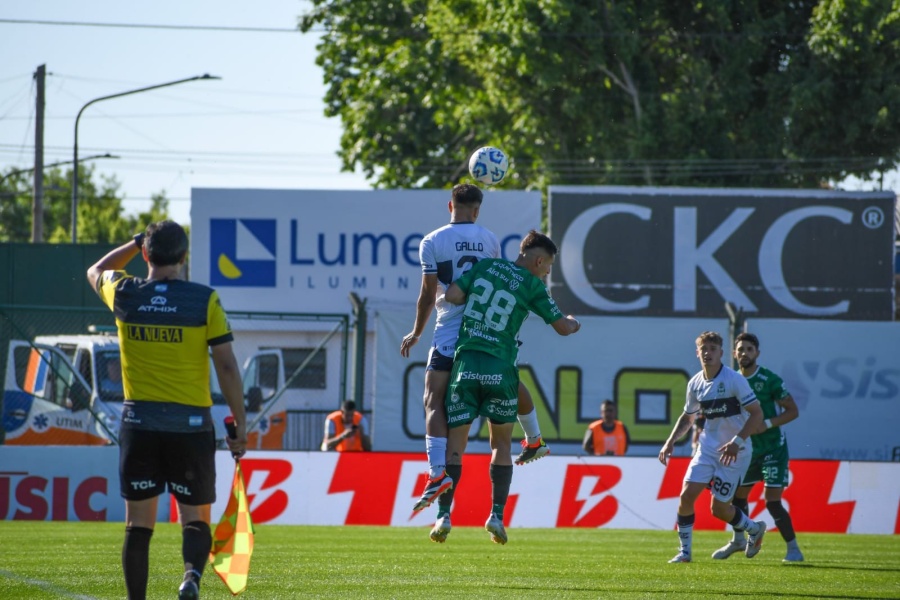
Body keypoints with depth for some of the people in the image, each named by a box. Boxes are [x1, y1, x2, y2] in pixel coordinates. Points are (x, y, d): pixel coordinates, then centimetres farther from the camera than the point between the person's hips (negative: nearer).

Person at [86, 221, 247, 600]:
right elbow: (227, 366, -6)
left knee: (138, 524, 7)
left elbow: (96, 271, 25)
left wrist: (138, 242, 26)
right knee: (195, 520, 5)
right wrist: (240, 424, 0)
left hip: (139, 422, 1)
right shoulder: (204, 300, -6)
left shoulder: (124, 296, 0)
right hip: (191, 423, -1)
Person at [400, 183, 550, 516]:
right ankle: (534, 440, 48)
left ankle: (438, 473, -27)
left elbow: (428, 295, -5)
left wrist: (416, 333, 7)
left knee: (434, 400, -9)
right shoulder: (489, 239, 5)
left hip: (449, 332, -4)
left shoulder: (432, 242, -4)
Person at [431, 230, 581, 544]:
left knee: (455, 444, 4)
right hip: (500, 369, -1)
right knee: (501, 444, 14)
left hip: (466, 364, 1)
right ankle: (496, 515, 4)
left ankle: (444, 514, -8)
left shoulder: (486, 265, 5)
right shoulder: (532, 286, -1)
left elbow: (451, 295, -4)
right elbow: (562, 327, 7)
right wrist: (573, 323, 30)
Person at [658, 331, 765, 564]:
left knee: (719, 508, -1)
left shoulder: (734, 380, -15)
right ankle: (684, 551, 3)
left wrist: (737, 442, -27)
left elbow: (757, 414, -17)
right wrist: (671, 441, 6)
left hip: (735, 451, -5)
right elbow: (687, 417, 20)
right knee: (686, 495, -10)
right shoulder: (695, 384, 3)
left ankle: (755, 529, 28)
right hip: (707, 447, 5)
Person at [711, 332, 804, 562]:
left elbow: (793, 411, -13)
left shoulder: (770, 380, -15)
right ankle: (738, 540, 36)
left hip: (773, 448, -6)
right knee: (738, 494, 14)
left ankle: (793, 549, -2)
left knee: (772, 502, -13)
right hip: (749, 448, 6)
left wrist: (767, 424, -24)